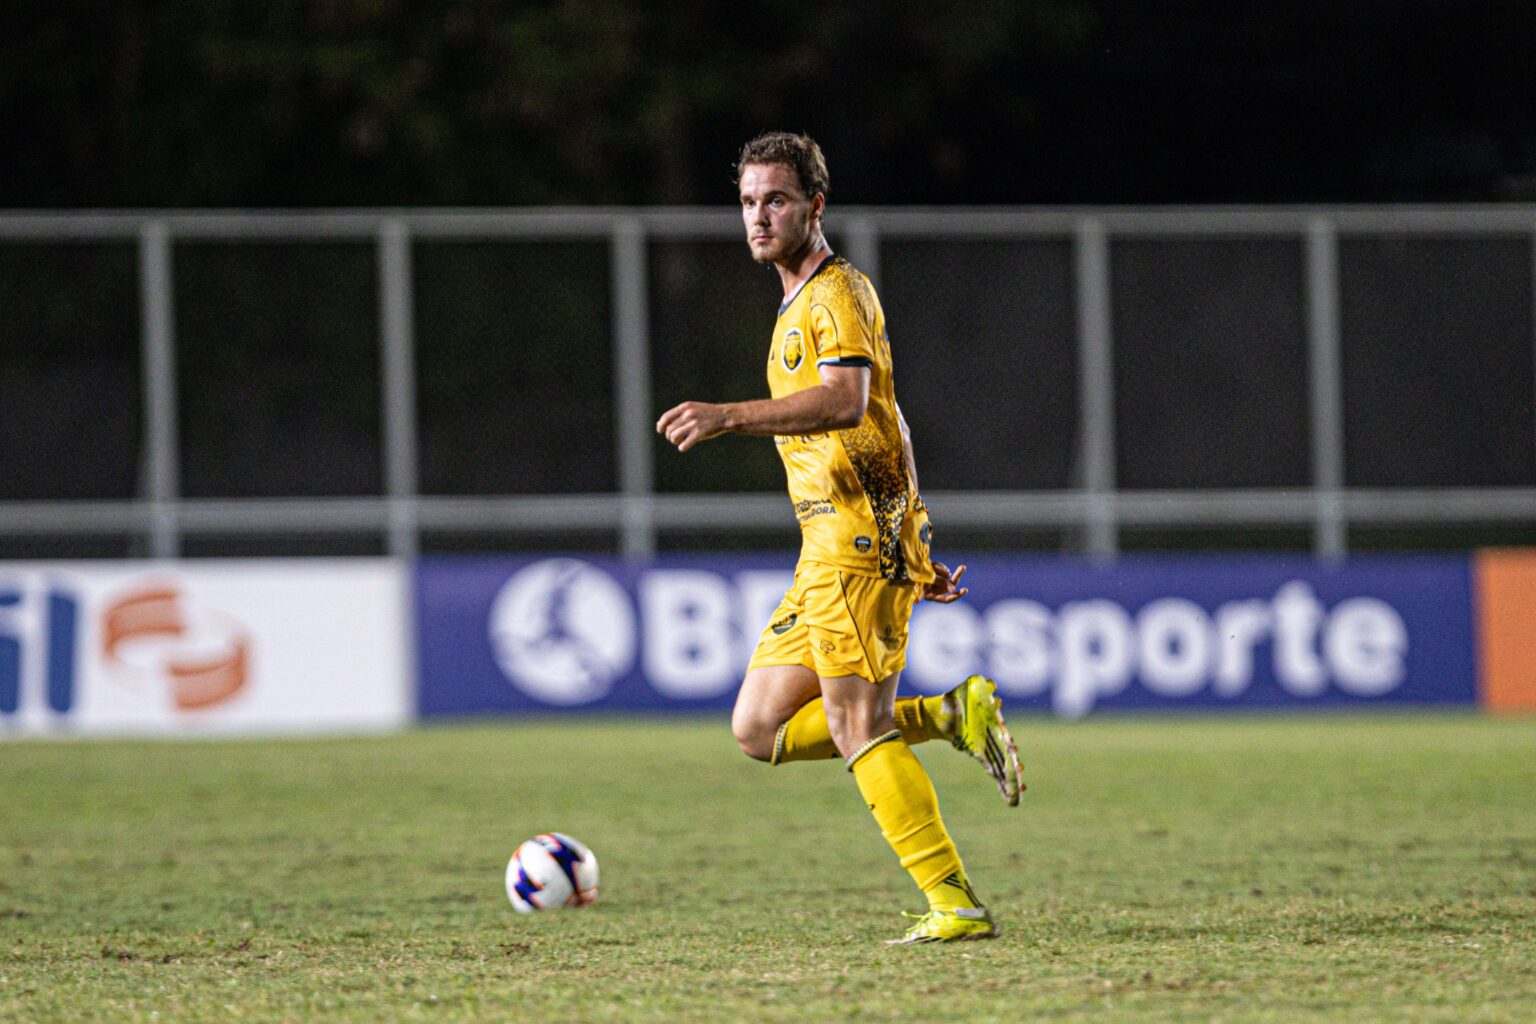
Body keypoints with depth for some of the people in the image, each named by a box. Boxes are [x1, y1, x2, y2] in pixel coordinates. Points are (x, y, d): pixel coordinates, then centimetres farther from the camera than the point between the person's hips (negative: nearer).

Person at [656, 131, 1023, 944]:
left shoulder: (838, 292, -6)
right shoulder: (799, 304, 25)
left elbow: (844, 400, -25)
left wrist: (727, 417, -33)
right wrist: (912, 555, 28)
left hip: (859, 538, -10)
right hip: (828, 546, 10)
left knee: (857, 725, -14)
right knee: (760, 728, 3)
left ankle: (956, 906, -12)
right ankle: (953, 716, 4)